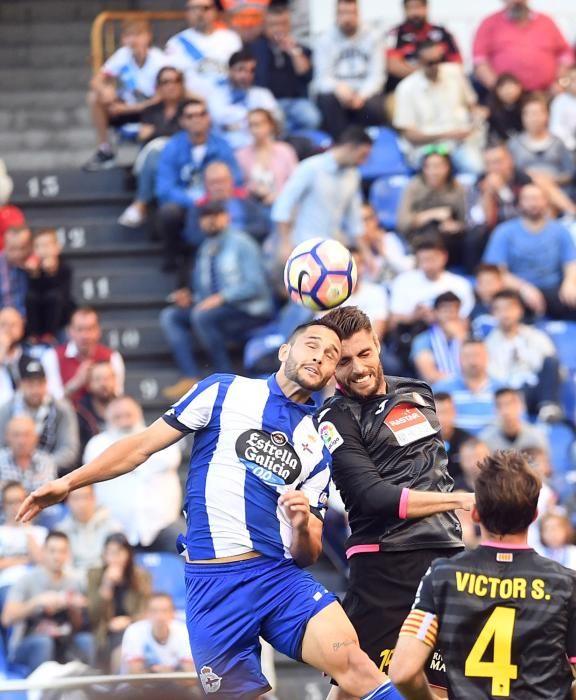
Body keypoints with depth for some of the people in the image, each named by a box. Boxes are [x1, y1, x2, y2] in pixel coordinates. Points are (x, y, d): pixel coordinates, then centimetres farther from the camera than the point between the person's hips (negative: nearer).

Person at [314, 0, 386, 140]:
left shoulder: (372, 37, 5)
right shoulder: (325, 40, 3)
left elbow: (376, 75, -2)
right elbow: (323, 78, -6)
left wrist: (362, 95, -22)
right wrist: (338, 87, -30)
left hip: (366, 92, 0)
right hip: (337, 92, 0)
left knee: (374, 110, -33)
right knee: (329, 101, -35)